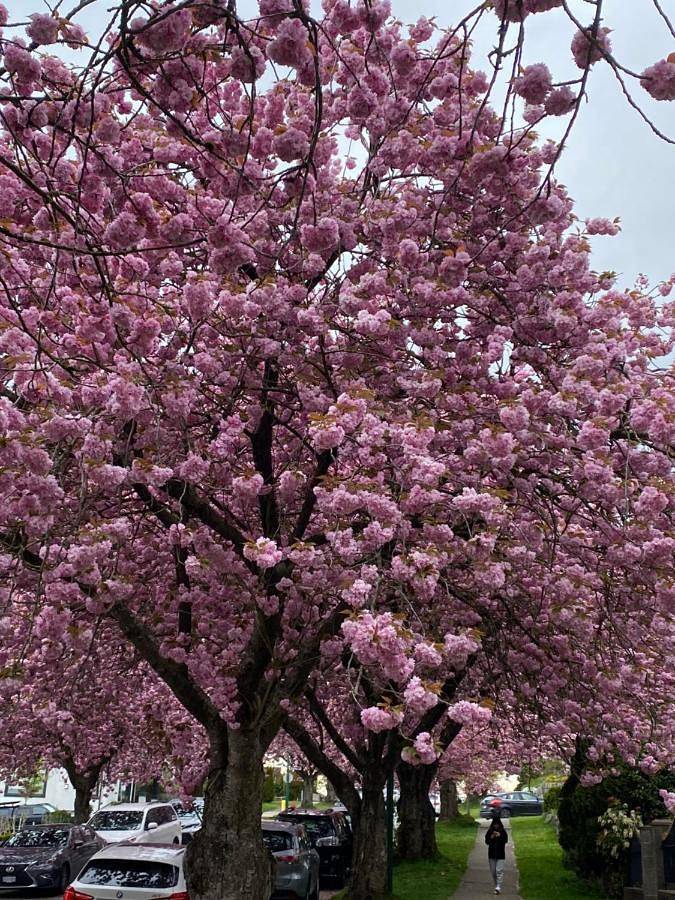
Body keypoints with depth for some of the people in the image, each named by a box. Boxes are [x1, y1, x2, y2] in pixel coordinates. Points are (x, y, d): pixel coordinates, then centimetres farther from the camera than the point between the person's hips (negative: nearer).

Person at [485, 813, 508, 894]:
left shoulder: (503, 831, -3)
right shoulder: (490, 831, 0)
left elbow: (506, 840, -9)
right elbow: (486, 841, -2)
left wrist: (500, 836, -23)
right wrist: (491, 837, -19)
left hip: (501, 855, -2)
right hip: (492, 854, 2)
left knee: (499, 870, -13)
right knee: (493, 871, 7)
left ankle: (498, 887, -16)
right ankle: (496, 886, 21)